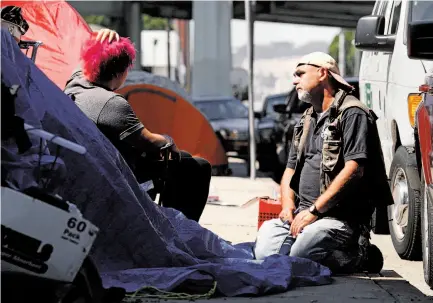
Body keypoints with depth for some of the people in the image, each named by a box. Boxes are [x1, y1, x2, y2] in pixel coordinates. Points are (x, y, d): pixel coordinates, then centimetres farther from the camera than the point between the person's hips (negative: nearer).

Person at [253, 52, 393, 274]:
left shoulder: (352, 113, -5)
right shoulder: (306, 121, 24)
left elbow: (354, 170, -15)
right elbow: (290, 170, 25)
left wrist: (314, 210, -17)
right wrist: (288, 204, 3)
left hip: (341, 216, -8)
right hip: (302, 213, 8)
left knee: (297, 258, -30)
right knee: (264, 252, -17)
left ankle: (359, 255, -2)